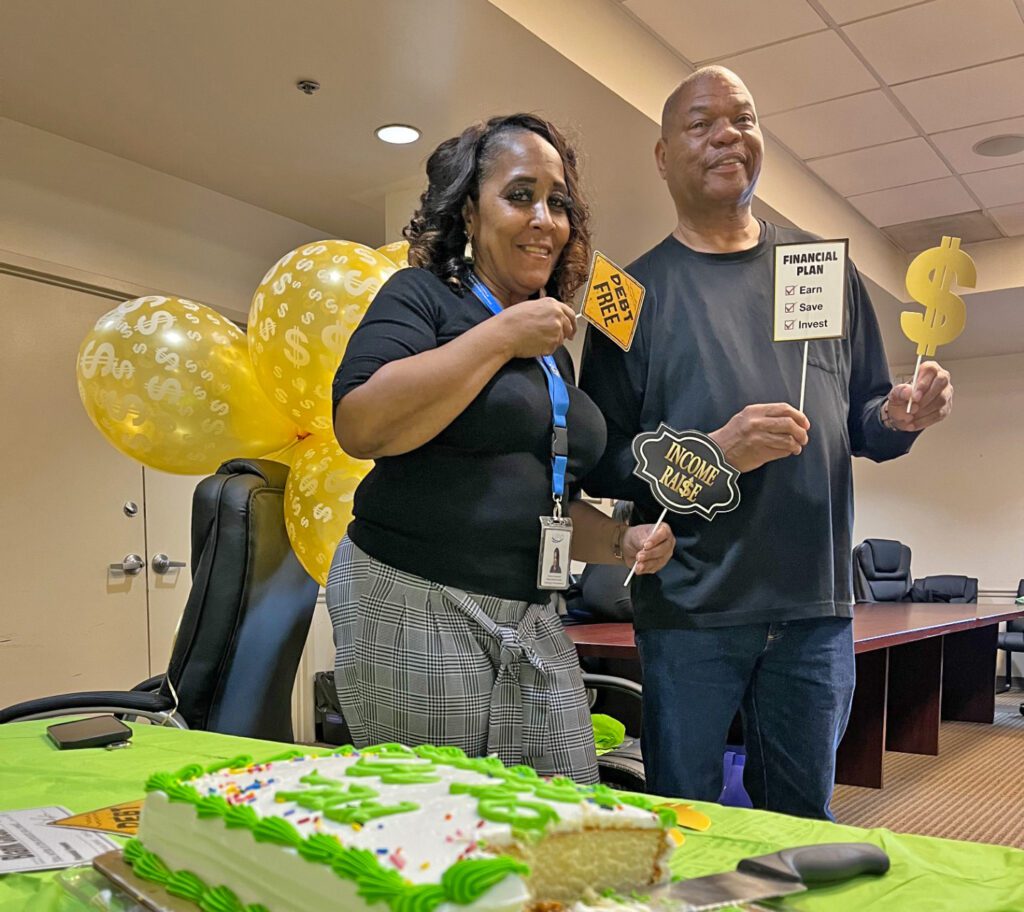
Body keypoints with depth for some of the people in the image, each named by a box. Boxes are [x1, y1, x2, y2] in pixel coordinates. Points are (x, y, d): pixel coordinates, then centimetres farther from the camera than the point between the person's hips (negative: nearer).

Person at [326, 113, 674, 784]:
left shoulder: (554, 355, 17)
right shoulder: (423, 296, -2)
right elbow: (360, 425, -21)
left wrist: (622, 540, 5)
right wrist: (502, 334, -15)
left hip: (533, 622, 7)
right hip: (416, 604, -6)